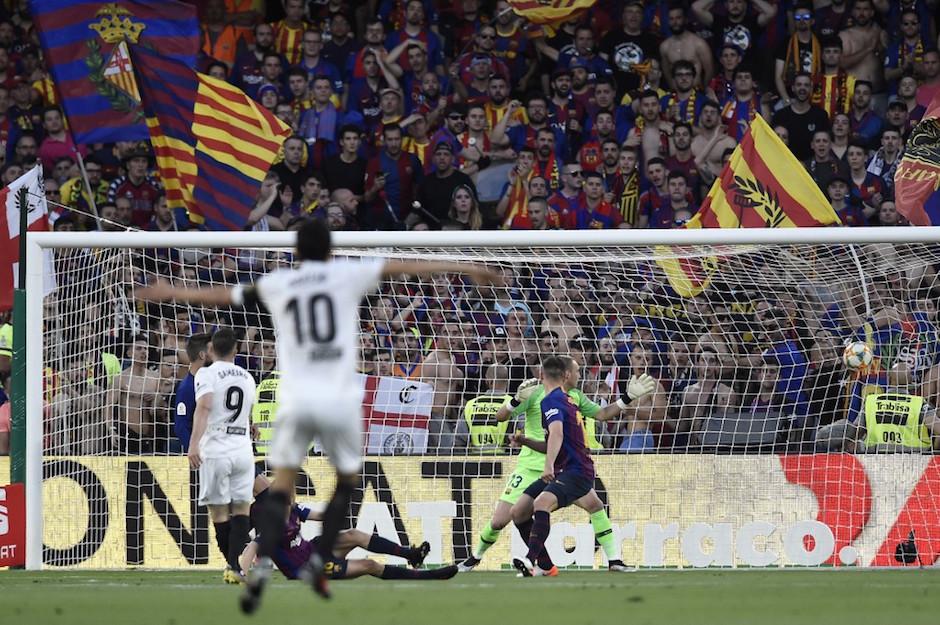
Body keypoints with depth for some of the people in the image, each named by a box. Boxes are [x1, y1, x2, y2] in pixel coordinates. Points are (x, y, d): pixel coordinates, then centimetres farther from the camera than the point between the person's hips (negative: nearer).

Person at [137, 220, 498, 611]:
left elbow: (217, 296, 26)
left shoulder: (275, 284, 12)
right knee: (347, 480, 19)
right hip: (339, 399, -1)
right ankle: (320, 561, 3)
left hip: (295, 399, 1)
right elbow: (408, 268, 10)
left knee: (281, 487, 3)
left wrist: (170, 293, 43)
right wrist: (466, 269, 17)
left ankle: (261, 567, -20)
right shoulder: (346, 275, 7)